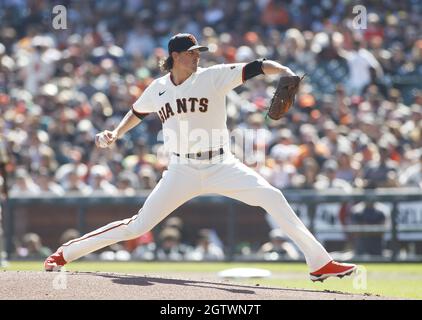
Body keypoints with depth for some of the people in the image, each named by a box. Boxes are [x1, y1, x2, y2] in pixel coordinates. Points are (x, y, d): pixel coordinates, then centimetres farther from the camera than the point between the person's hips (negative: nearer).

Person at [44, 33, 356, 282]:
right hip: (182, 171, 1)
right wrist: (115, 134, 10)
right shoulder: (158, 89, 4)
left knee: (272, 197, -22)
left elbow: (254, 67, -18)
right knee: (137, 226, -3)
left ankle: (320, 262, -20)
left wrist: (283, 71, -36)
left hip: (221, 167, -1)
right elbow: (137, 112, 24)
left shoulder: (213, 77, -6)